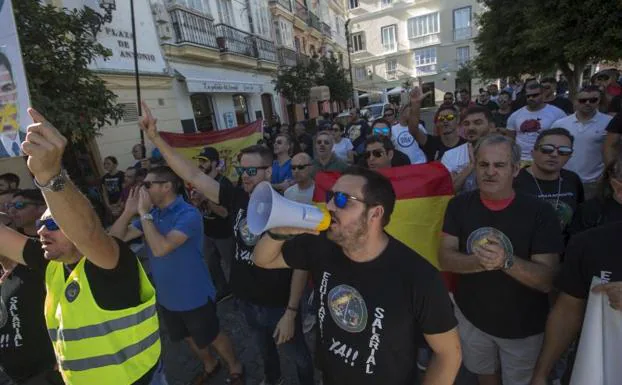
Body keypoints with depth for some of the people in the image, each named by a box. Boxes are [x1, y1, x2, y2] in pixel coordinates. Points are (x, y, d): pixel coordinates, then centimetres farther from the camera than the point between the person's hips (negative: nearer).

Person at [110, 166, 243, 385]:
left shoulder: (188, 215, -25)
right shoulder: (152, 213, -2)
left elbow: (160, 248, -35)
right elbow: (116, 238, -3)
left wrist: (144, 213, -28)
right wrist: (129, 211, -17)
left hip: (194, 296, -7)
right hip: (166, 296, 7)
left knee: (212, 337, 13)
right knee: (189, 337, 26)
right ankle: (210, 365, 52)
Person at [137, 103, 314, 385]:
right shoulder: (236, 198, -10)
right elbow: (193, 175, -13)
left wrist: (291, 312, -18)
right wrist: (155, 138, -20)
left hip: (278, 305, -5)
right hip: (245, 300, 5)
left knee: (299, 355, 21)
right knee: (263, 347, 32)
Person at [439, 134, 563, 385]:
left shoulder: (539, 212, -18)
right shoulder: (459, 205, -10)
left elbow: (547, 280, -20)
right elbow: (445, 258, -14)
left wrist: (507, 261, -39)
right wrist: (479, 262, -33)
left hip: (523, 327, -2)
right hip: (471, 315, 2)